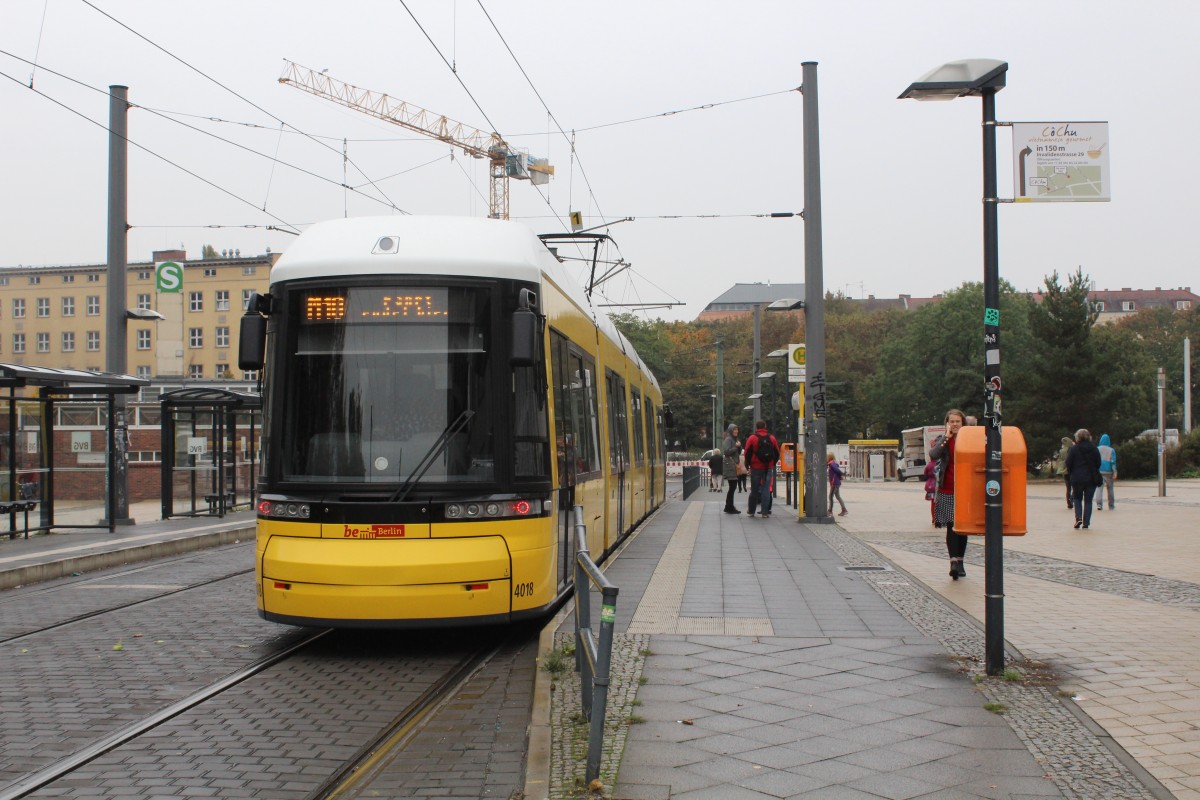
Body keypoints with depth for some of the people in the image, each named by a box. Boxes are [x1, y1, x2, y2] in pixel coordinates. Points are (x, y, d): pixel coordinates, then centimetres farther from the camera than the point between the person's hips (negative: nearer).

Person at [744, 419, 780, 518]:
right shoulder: (772, 438, 3)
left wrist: (747, 465, 9)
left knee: (754, 490, 7)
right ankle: (765, 512, -3)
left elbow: (747, 453, -4)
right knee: (766, 489, 2)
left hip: (756, 468, -1)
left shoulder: (752, 438, -5)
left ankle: (751, 511, 13)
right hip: (768, 468, 1)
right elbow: (777, 453, 8)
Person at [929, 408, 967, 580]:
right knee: (951, 527, -8)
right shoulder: (941, 440, 4)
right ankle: (954, 561, -14)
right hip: (947, 491, -2)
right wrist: (946, 437, -15)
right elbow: (933, 455, -18)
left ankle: (959, 562, 17)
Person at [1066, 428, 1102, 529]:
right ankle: (1086, 522, 3)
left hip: (1077, 479, -2)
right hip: (1091, 479, 2)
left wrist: (1071, 474, 11)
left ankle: (1078, 518, -7)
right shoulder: (1094, 449, 0)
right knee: (1088, 501, 8)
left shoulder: (1074, 449, -7)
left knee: (1077, 498, 14)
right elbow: (1098, 463, 4)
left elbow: (1068, 464, -6)